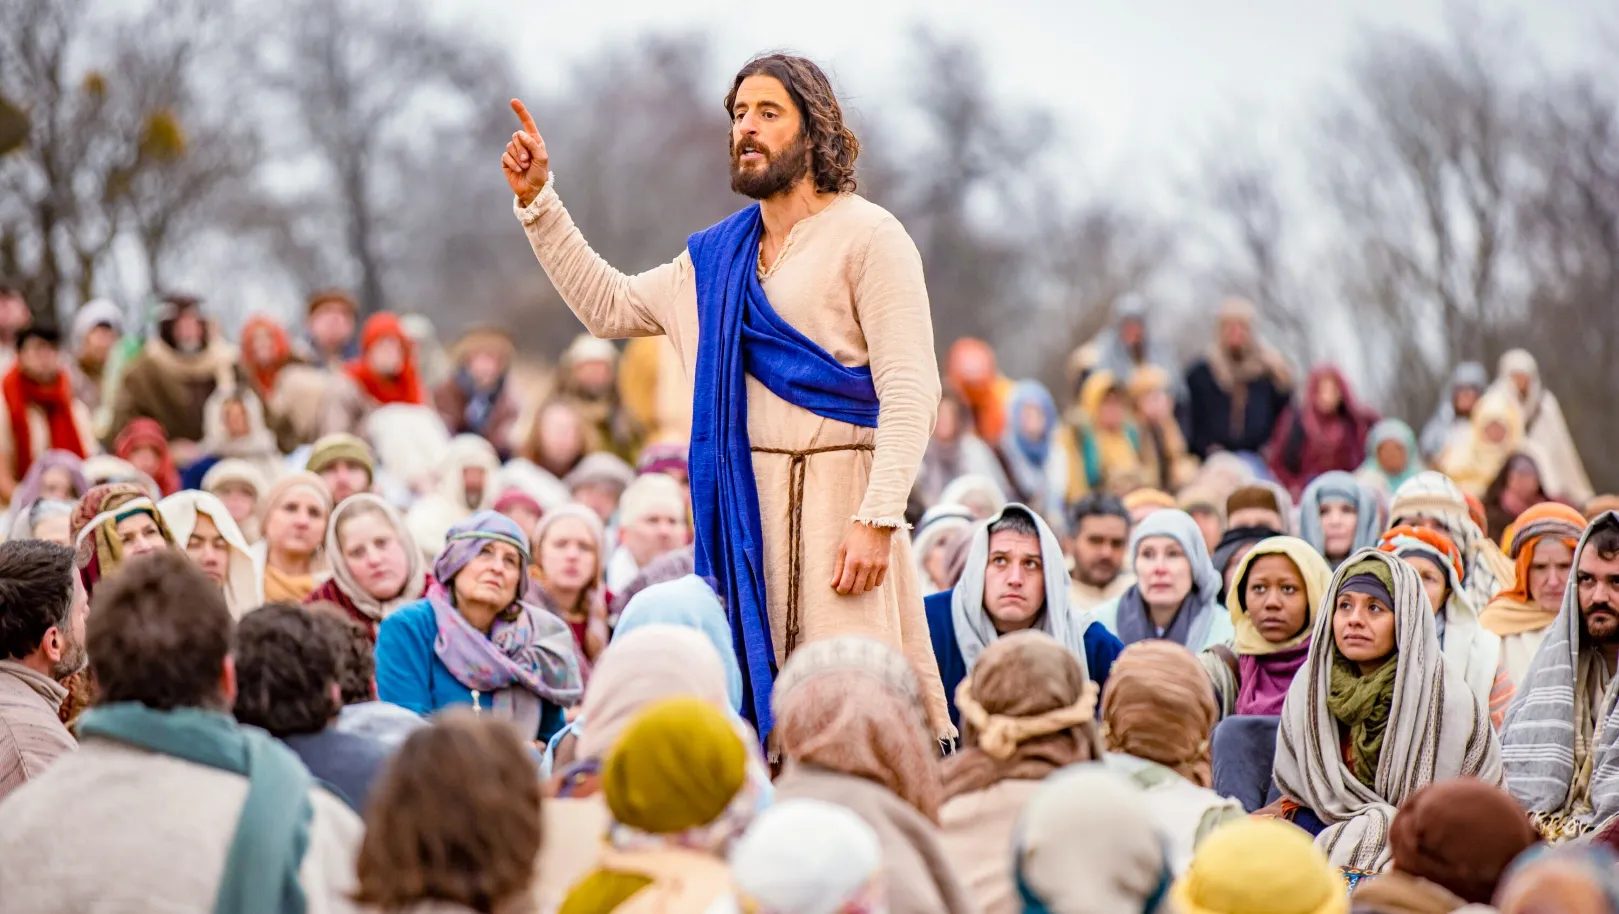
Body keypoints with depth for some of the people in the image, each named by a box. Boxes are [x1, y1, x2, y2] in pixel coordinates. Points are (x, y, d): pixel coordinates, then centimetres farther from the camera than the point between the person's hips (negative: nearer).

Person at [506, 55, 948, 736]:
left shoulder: (867, 236, -3)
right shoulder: (718, 255, 18)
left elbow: (910, 392, -10)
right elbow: (608, 305, 27)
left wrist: (877, 519, -20)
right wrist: (537, 200, 19)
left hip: (837, 494, -6)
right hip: (744, 502, 6)